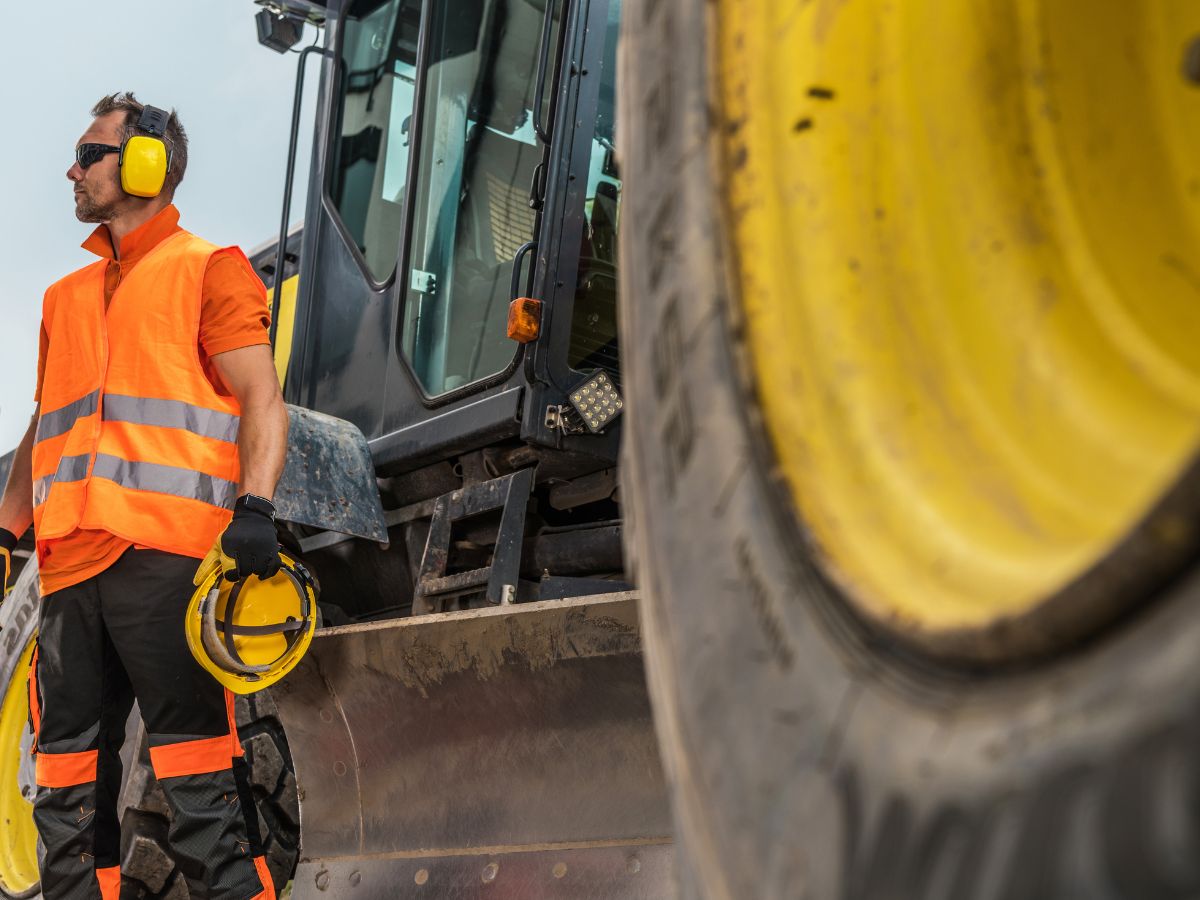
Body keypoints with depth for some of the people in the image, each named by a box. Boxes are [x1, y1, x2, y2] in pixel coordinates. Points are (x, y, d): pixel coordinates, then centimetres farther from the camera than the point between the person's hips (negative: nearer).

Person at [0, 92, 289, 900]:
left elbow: (261, 399, -4)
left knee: (197, 775, -10)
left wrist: (253, 509, -18)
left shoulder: (207, 270, 6)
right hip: (70, 561, 7)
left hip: (168, 557, -7)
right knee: (69, 785, 8)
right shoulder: (66, 297, 26)